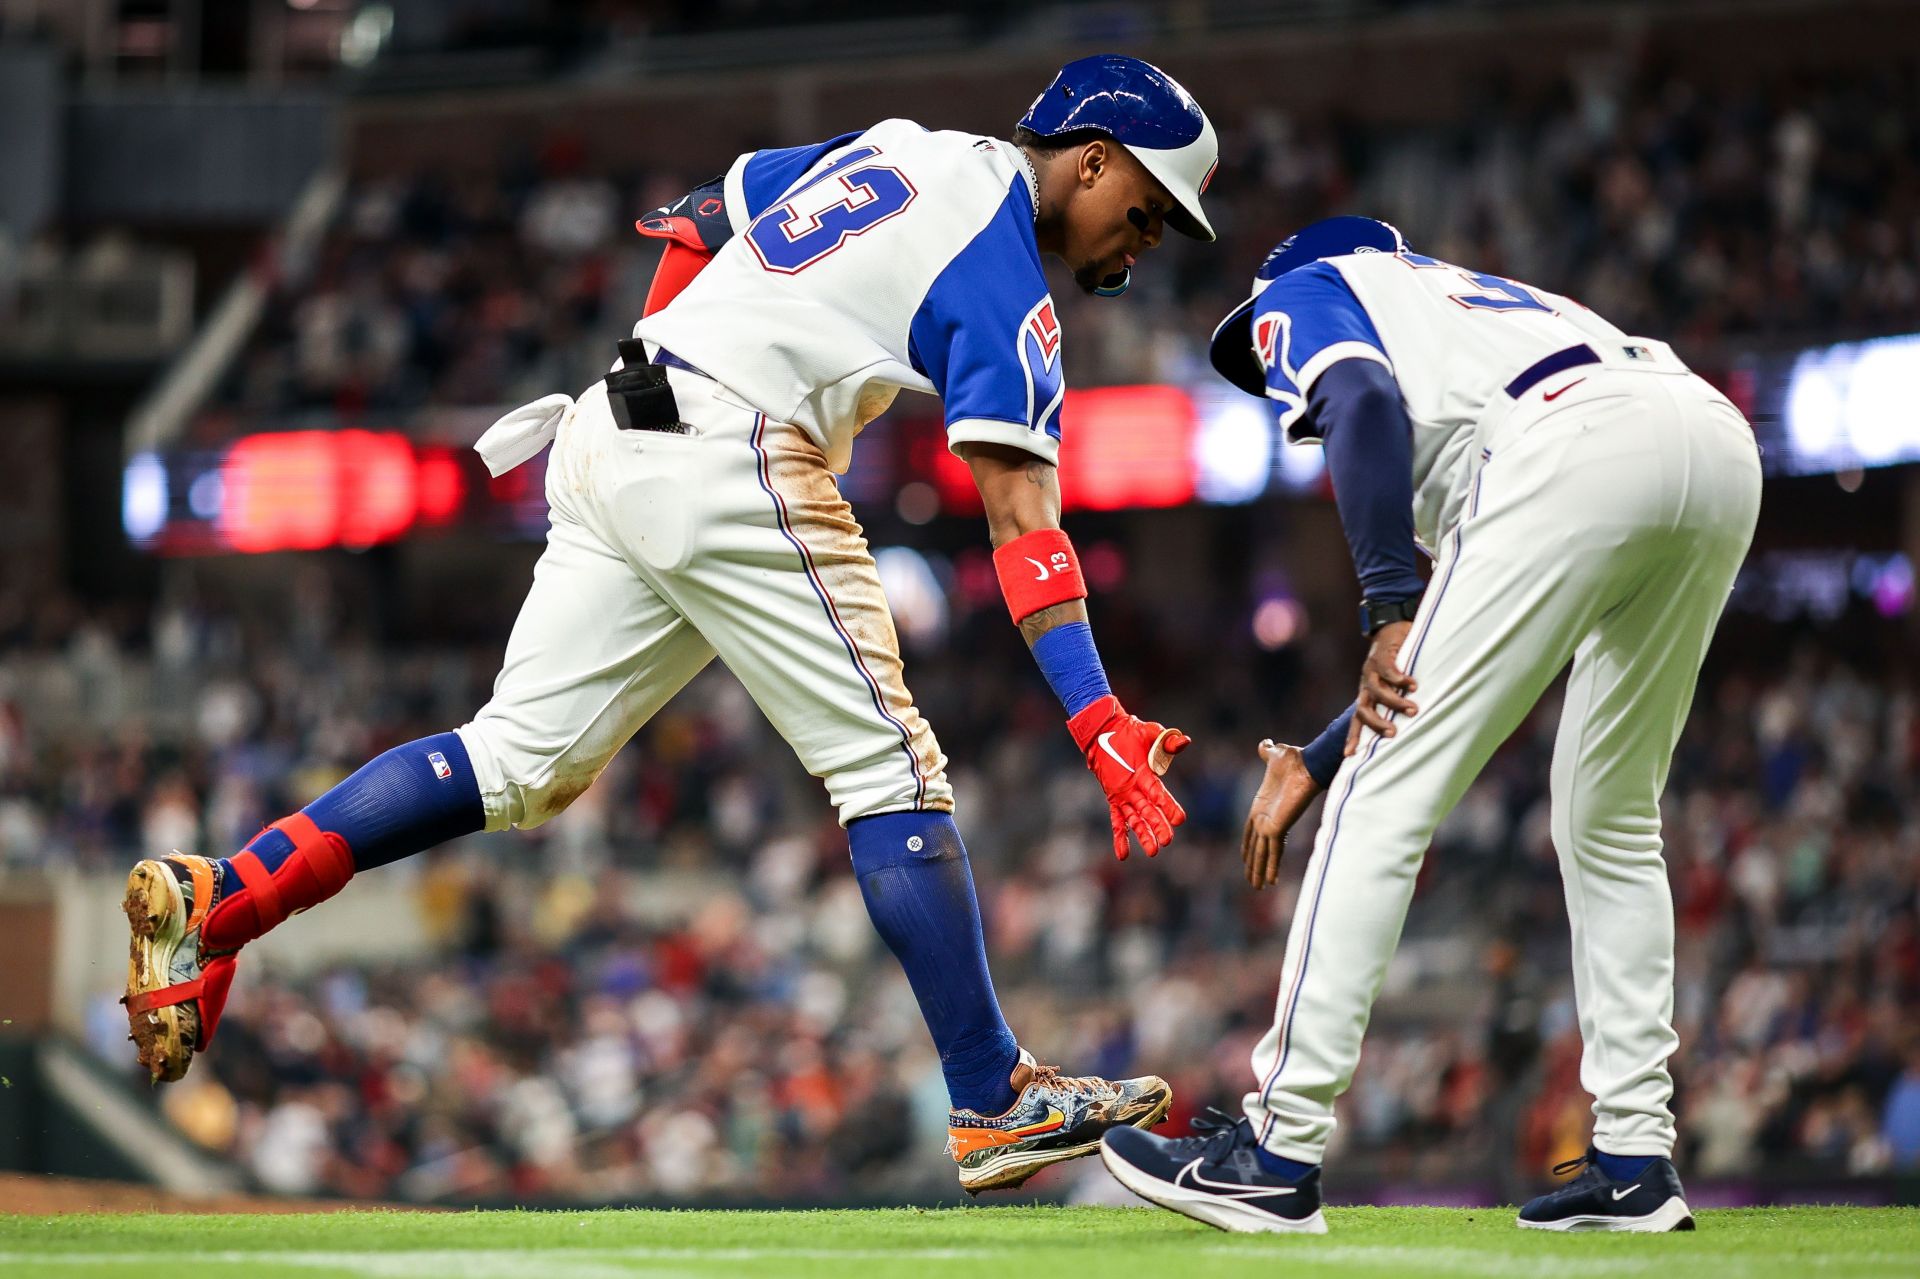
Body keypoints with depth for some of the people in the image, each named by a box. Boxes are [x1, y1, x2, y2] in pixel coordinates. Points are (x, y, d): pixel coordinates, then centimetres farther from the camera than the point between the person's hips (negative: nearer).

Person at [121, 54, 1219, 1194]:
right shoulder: (1004, 280, -5)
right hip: (731, 462, -8)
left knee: (524, 766, 8)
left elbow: (695, 221, 28)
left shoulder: (887, 149, 20)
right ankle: (996, 1108, -4)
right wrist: (1101, 724, -22)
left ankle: (218, 899, -1)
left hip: (609, 443, 8)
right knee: (890, 767, -4)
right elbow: (1020, 517, -16)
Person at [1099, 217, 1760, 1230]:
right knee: (1608, 822, 22)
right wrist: (1314, 765, 42)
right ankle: (1634, 1164, 16)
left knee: (1385, 797, -3)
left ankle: (1276, 1157, -4)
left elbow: (1364, 399, -3)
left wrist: (1389, 608, -10)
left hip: (1574, 454, -8)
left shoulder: (1301, 292, 24)